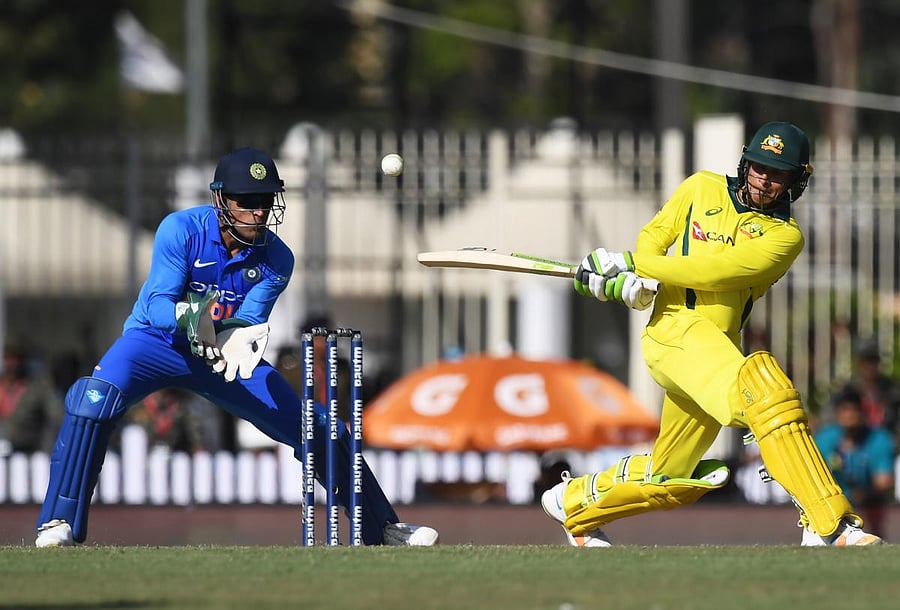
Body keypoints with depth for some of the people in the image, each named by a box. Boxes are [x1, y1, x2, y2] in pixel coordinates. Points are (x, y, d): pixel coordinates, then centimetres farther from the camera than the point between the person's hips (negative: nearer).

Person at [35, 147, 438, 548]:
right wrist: (187, 316, -49)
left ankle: (382, 527, 18)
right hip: (157, 339, -3)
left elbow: (248, 320, -20)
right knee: (96, 395, -34)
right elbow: (158, 305, -26)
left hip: (225, 351, 3)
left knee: (317, 429, -1)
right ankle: (60, 523, -29)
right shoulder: (182, 230, -21)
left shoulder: (276, 259, -12)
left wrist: (237, 338, -44)